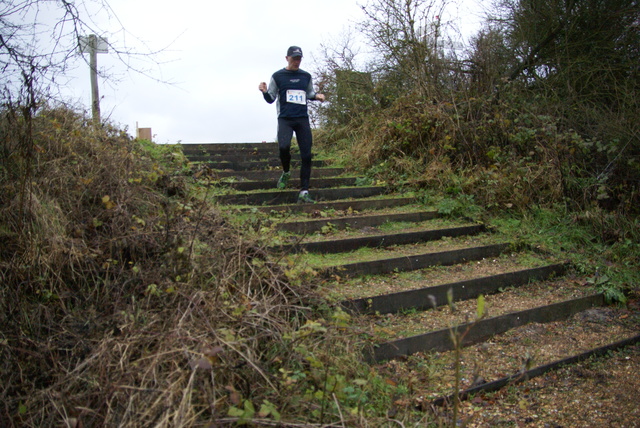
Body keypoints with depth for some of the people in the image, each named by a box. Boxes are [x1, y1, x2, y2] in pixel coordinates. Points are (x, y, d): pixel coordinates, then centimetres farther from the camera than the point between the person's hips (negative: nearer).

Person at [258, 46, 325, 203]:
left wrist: (317, 95, 3)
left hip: (303, 119, 3)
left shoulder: (306, 76, 12)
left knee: (306, 155, -4)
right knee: (284, 147, -27)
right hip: (285, 119, -3)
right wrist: (265, 92, -14)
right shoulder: (277, 76, 4)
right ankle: (286, 172, 7)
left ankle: (304, 192, 2)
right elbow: (271, 99, 7)